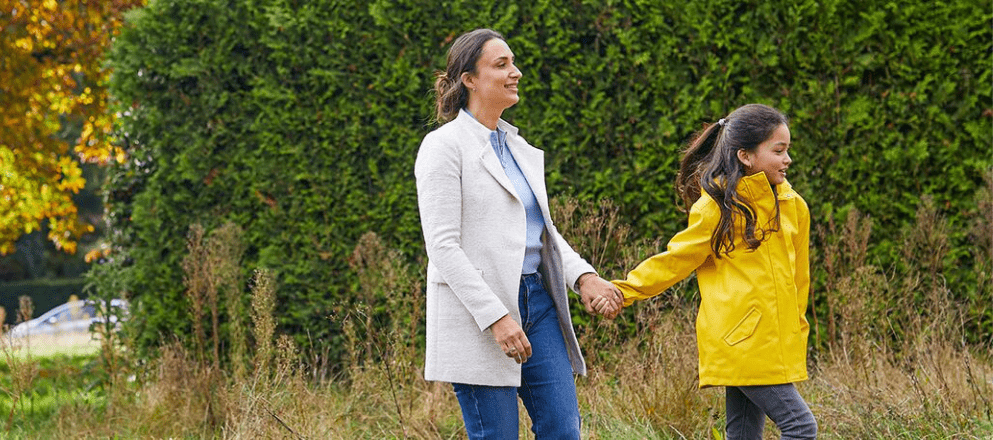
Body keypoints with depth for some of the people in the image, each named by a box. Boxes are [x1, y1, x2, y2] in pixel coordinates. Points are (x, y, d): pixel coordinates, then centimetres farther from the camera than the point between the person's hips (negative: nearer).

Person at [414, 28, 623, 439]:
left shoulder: (519, 148, 17)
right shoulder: (444, 147, -7)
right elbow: (443, 246, -14)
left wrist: (583, 276, 2)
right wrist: (495, 317, -22)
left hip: (535, 302, 7)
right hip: (475, 315, -7)